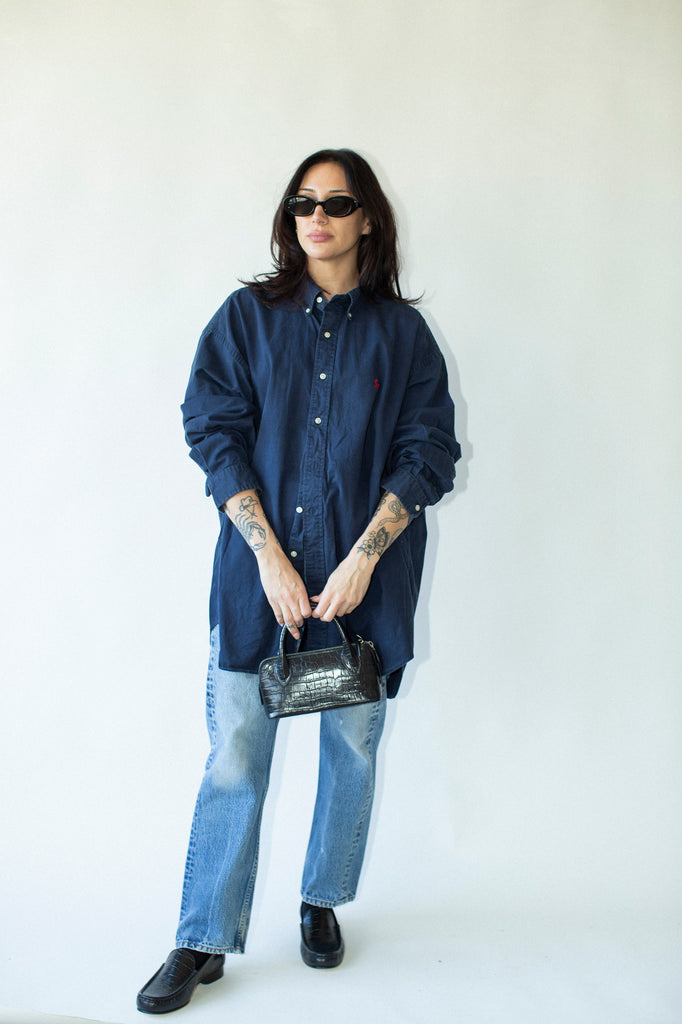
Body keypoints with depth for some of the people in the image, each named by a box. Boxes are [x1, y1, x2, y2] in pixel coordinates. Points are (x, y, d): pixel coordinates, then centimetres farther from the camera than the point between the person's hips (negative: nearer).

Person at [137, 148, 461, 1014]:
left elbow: (428, 453, -1)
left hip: (366, 574, 1)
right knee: (234, 756, 0)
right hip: (260, 568, -1)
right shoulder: (247, 316, 5)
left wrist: (364, 557, -12)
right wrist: (269, 555, -13)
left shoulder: (402, 331, 5)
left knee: (353, 744, 11)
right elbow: (215, 435, -3)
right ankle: (204, 941, 17)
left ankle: (322, 902, 34)